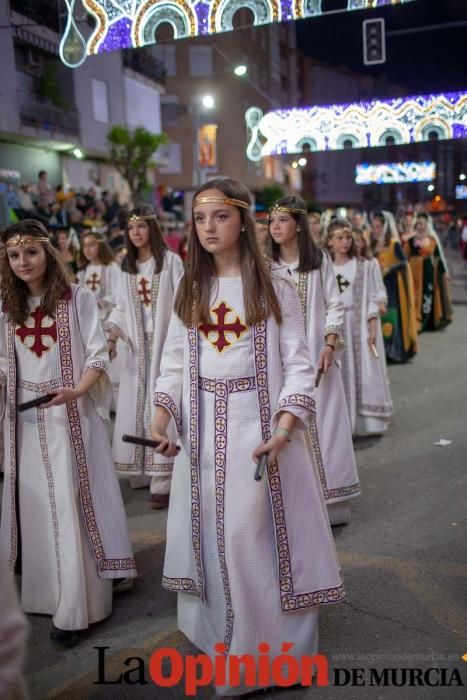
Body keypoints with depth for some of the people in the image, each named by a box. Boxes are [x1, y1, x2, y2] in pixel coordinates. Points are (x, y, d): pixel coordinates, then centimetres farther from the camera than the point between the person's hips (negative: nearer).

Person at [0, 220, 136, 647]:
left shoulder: (78, 298, -5)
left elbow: (98, 355, -9)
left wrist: (77, 391, -25)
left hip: (70, 412, -4)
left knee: (70, 502, -3)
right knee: (35, 503, 10)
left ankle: (75, 606, 6)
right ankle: (43, 591, 25)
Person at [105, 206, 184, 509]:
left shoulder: (171, 261, -4)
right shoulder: (127, 266, 13)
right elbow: (122, 308, 14)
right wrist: (110, 332, -3)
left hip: (164, 345, -5)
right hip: (137, 347, 5)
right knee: (134, 409, 6)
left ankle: (163, 481, -3)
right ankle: (141, 472, 19)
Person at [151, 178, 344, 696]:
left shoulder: (274, 288, -3)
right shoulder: (188, 290, 8)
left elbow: (298, 365, -6)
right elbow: (174, 363, 9)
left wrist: (285, 427, -20)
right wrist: (162, 415, -7)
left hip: (260, 423, -4)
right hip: (202, 427, 4)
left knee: (259, 532, 0)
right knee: (211, 533, 12)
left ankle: (272, 642, 20)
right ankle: (219, 636, 32)